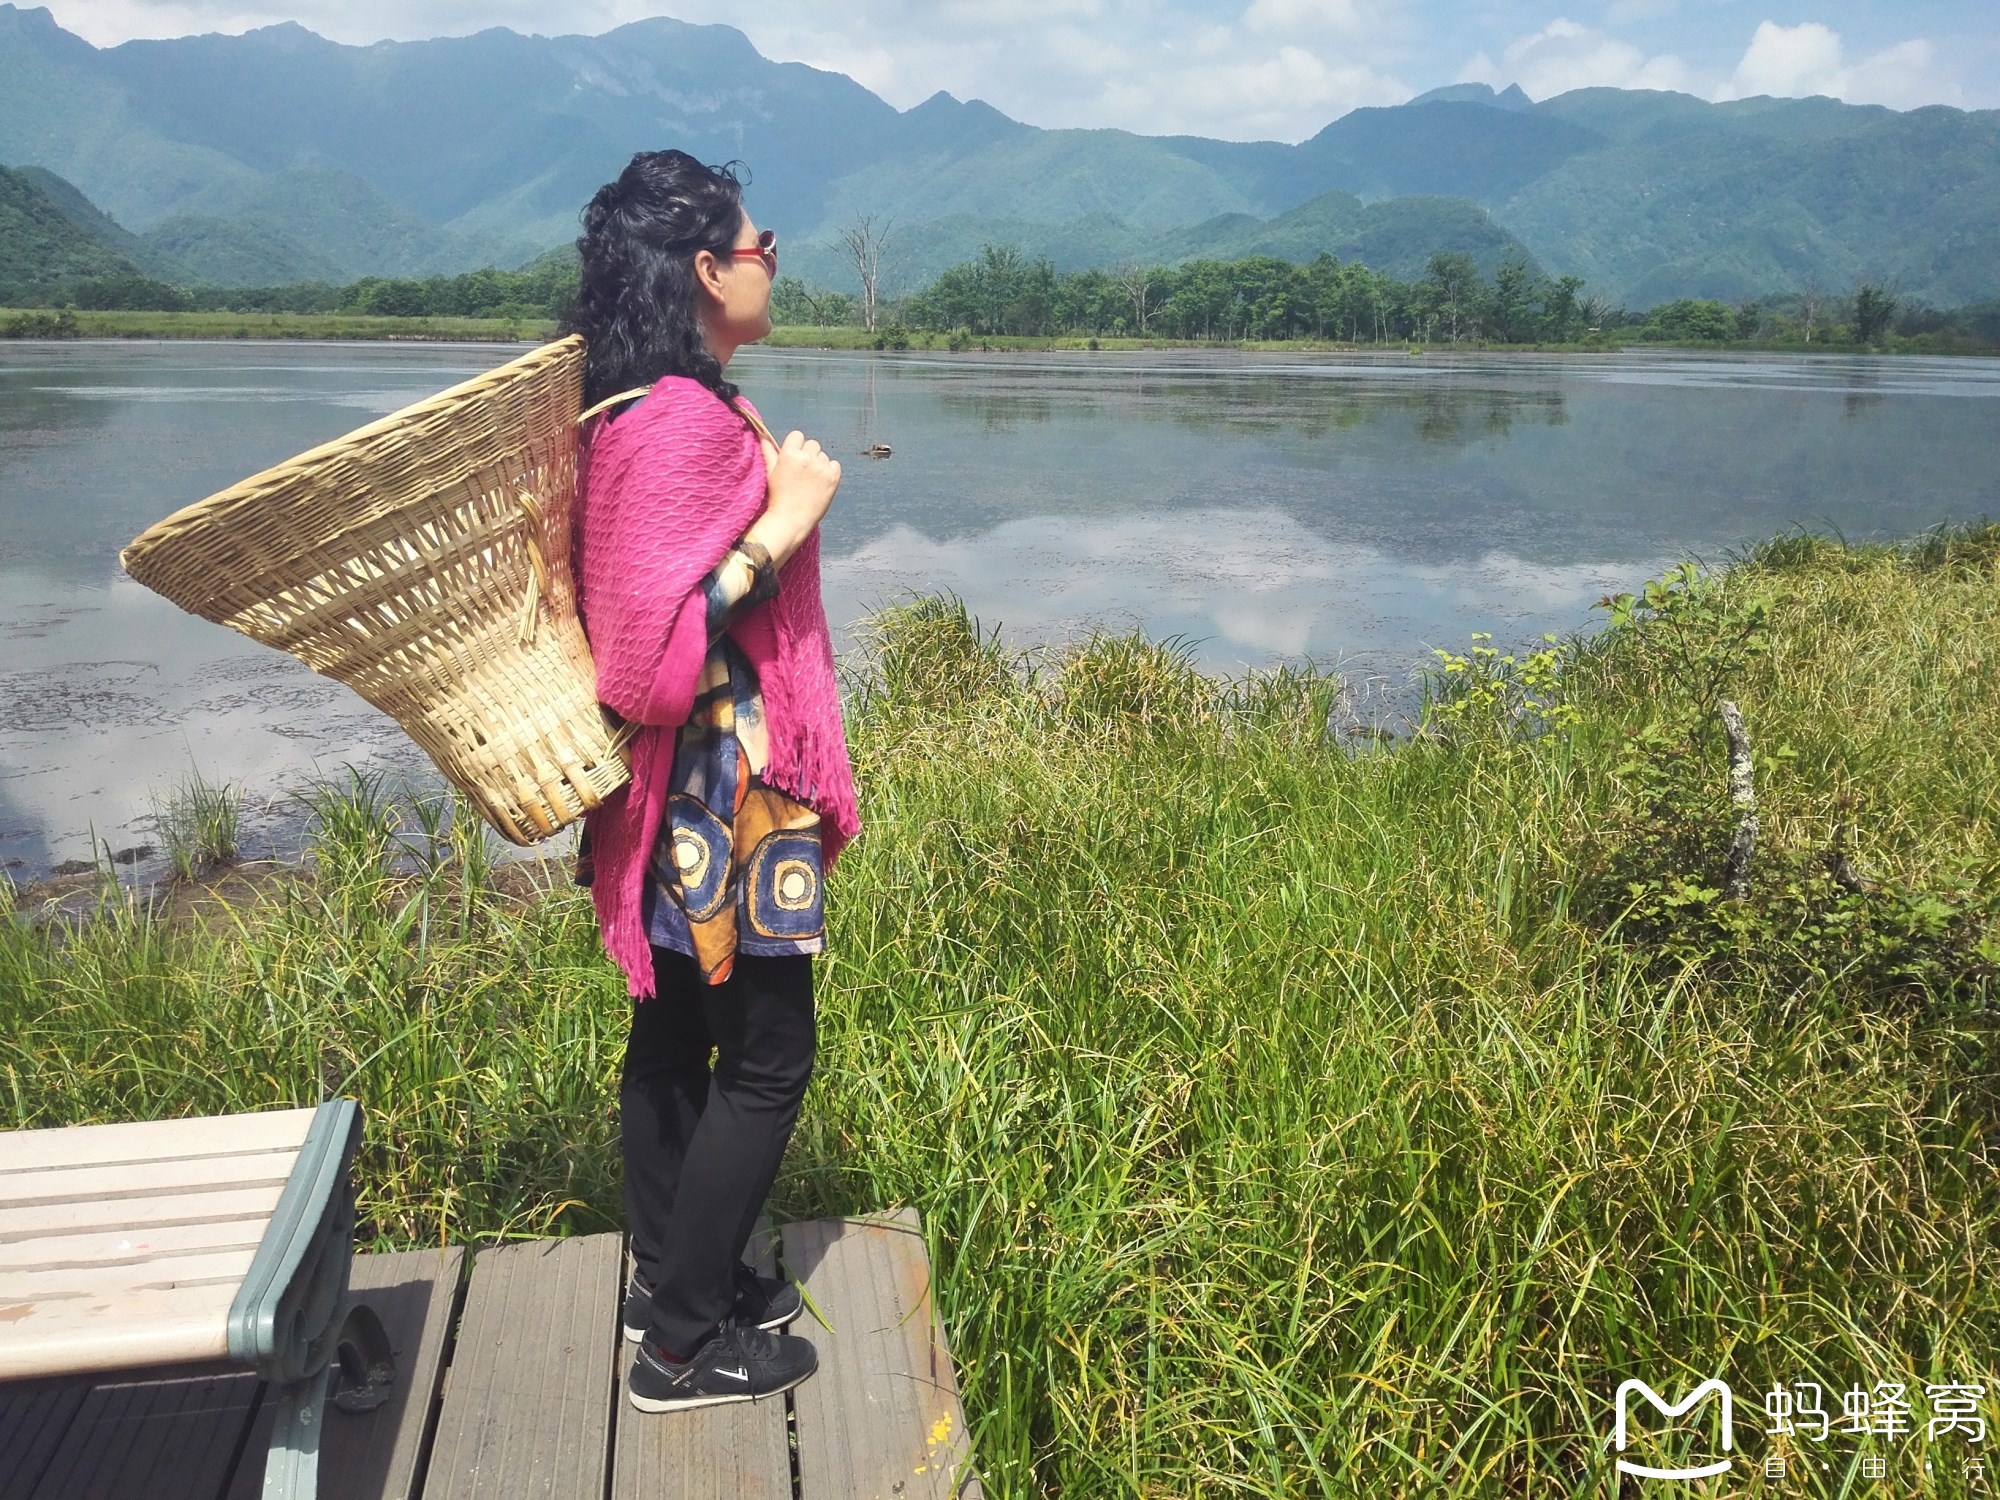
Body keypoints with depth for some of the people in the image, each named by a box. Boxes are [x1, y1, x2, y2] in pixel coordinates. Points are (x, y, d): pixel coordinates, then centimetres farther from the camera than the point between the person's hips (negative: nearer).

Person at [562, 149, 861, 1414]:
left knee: (675, 1033, 18)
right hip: (722, 787, -10)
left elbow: (646, 601, 14)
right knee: (766, 1058, 2)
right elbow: (657, 638, -26)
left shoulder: (637, 407, 10)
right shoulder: (683, 421, -21)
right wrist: (786, 521, -22)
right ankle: (684, 1344, 15)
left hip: (686, 792, 10)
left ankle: (673, 1277, 34)